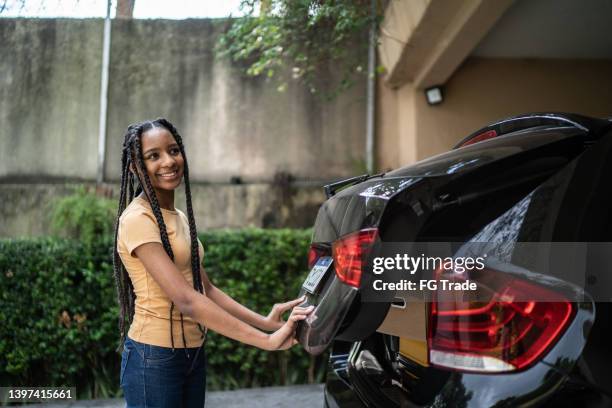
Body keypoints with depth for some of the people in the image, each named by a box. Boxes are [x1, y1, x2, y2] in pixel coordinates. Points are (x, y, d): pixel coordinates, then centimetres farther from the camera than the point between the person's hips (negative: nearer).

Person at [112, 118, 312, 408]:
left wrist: (264, 322, -5)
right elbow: (186, 299, -26)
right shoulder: (138, 220, -17)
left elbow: (206, 289, 8)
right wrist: (266, 341, -28)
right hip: (154, 358, -8)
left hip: (193, 352, 8)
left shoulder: (179, 218, 11)